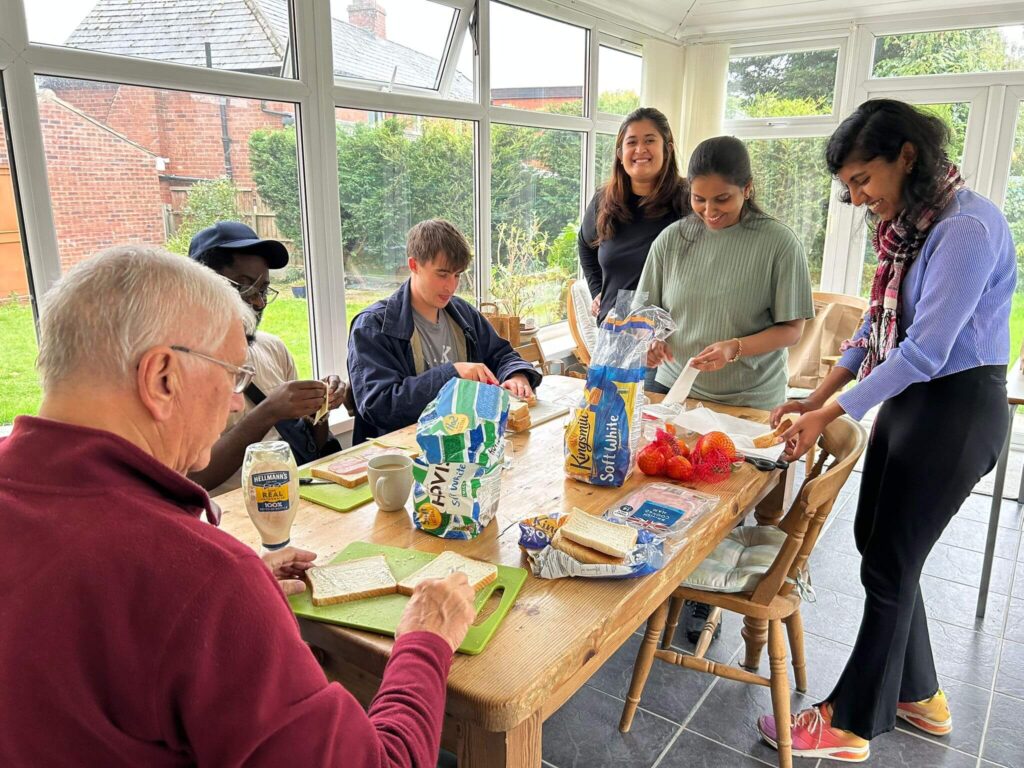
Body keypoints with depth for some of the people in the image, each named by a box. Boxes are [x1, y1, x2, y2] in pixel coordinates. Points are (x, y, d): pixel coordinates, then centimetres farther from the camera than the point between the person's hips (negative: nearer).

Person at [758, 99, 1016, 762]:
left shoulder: (968, 228, -21)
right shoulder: (910, 226, 8)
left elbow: (926, 352, -24)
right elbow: (878, 327, 12)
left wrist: (831, 417, -19)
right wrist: (819, 398, 5)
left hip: (957, 410, -9)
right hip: (908, 402, 9)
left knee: (888, 564, 0)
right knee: (878, 542, 15)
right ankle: (919, 694, 35)